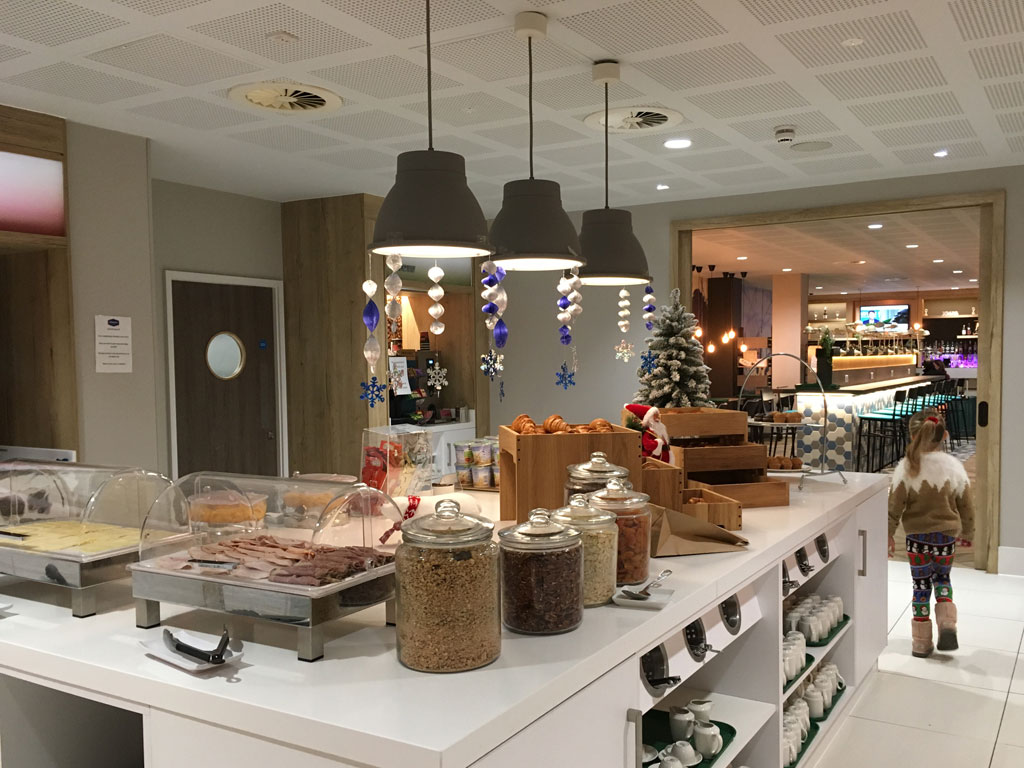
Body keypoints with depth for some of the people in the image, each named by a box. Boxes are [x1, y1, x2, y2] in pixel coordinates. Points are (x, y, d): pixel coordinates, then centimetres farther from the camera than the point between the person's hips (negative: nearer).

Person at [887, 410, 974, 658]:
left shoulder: (907, 467, -13)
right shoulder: (953, 466, -8)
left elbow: (894, 505, -10)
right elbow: (966, 505, 2)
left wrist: (889, 534, 2)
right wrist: (967, 533, 18)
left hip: (917, 537, -1)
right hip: (946, 535, 1)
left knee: (921, 585, 11)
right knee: (942, 578, 24)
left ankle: (921, 643, 16)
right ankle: (947, 625, 5)